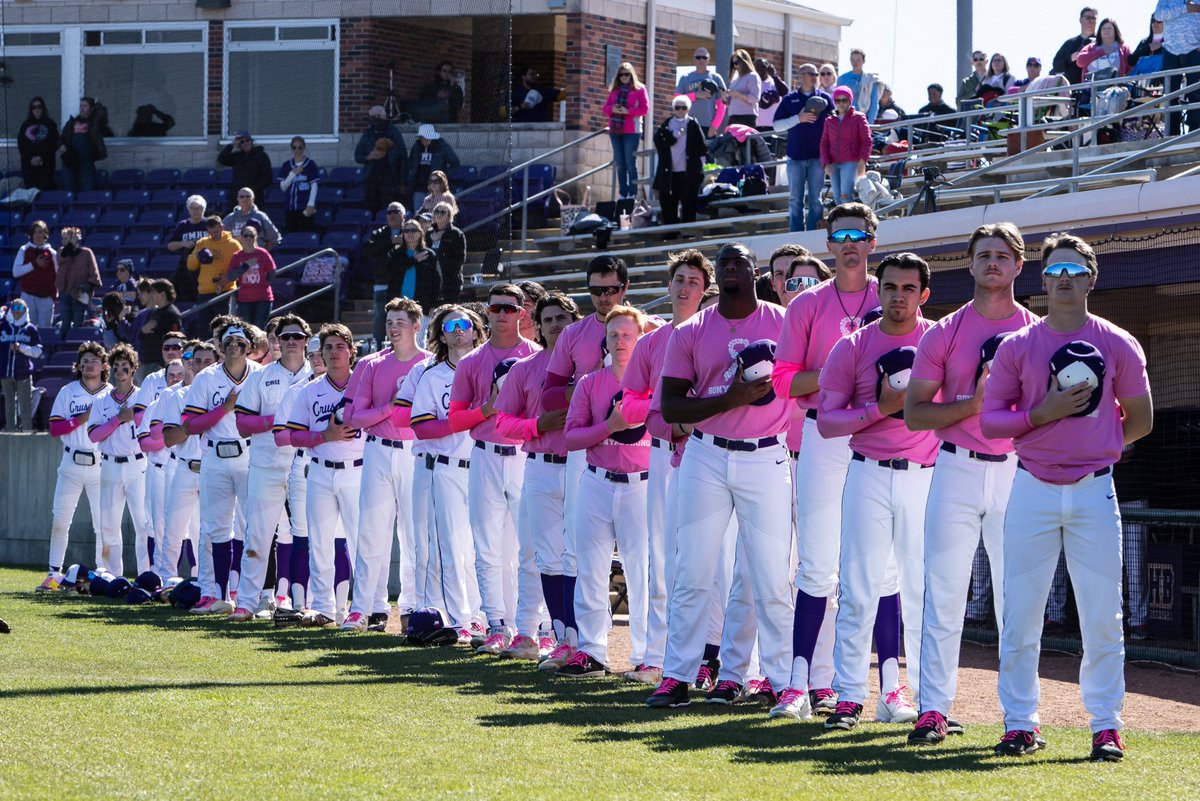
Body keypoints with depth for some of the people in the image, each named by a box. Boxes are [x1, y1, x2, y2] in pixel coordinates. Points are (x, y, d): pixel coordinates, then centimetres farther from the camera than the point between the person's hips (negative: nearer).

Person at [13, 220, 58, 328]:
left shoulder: (52, 253, 6)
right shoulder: (24, 250, 5)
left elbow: (57, 275, 8)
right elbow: (16, 272, -3)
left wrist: (54, 293, -3)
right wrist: (34, 264, -11)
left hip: (47, 297, 0)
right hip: (28, 296, 0)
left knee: (45, 328, 2)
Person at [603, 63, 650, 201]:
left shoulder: (639, 89, 1)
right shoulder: (614, 90, 14)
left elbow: (645, 108, -6)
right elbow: (604, 109, 13)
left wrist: (628, 111, -18)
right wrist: (612, 109, -10)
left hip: (631, 131, -5)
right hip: (615, 131, 5)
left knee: (630, 163, -7)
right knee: (619, 164, 5)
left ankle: (632, 194, -4)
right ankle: (623, 194, 9)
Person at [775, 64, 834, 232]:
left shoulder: (825, 98, 6)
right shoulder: (790, 99, 6)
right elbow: (777, 125, 1)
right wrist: (799, 118, -12)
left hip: (817, 156, 0)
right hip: (795, 156, 1)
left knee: (815, 199, 1)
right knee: (795, 199, 2)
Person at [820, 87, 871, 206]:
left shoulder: (858, 118, 3)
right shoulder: (829, 121, 15)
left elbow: (866, 141, -1)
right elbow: (824, 143, 13)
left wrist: (862, 161, -12)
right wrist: (826, 163, -1)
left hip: (851, 163, -5)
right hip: (834, 165, 5)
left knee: (846, 195, -19)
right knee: (837, 198, 1)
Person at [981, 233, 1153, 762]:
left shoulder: (1118, 345, 4)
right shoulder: (1016, 347, 5)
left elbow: (1140, 420, 11)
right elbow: (990, 421, 2)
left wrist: (1094, 444, 6)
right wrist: (1043, 415, -12)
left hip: (1094, 490, 0)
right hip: (1033, 490, 1)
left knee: (1102, 617, -1)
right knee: (1019, 615, 0)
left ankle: (1106, 726, 7)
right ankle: (1019, 724, 9)